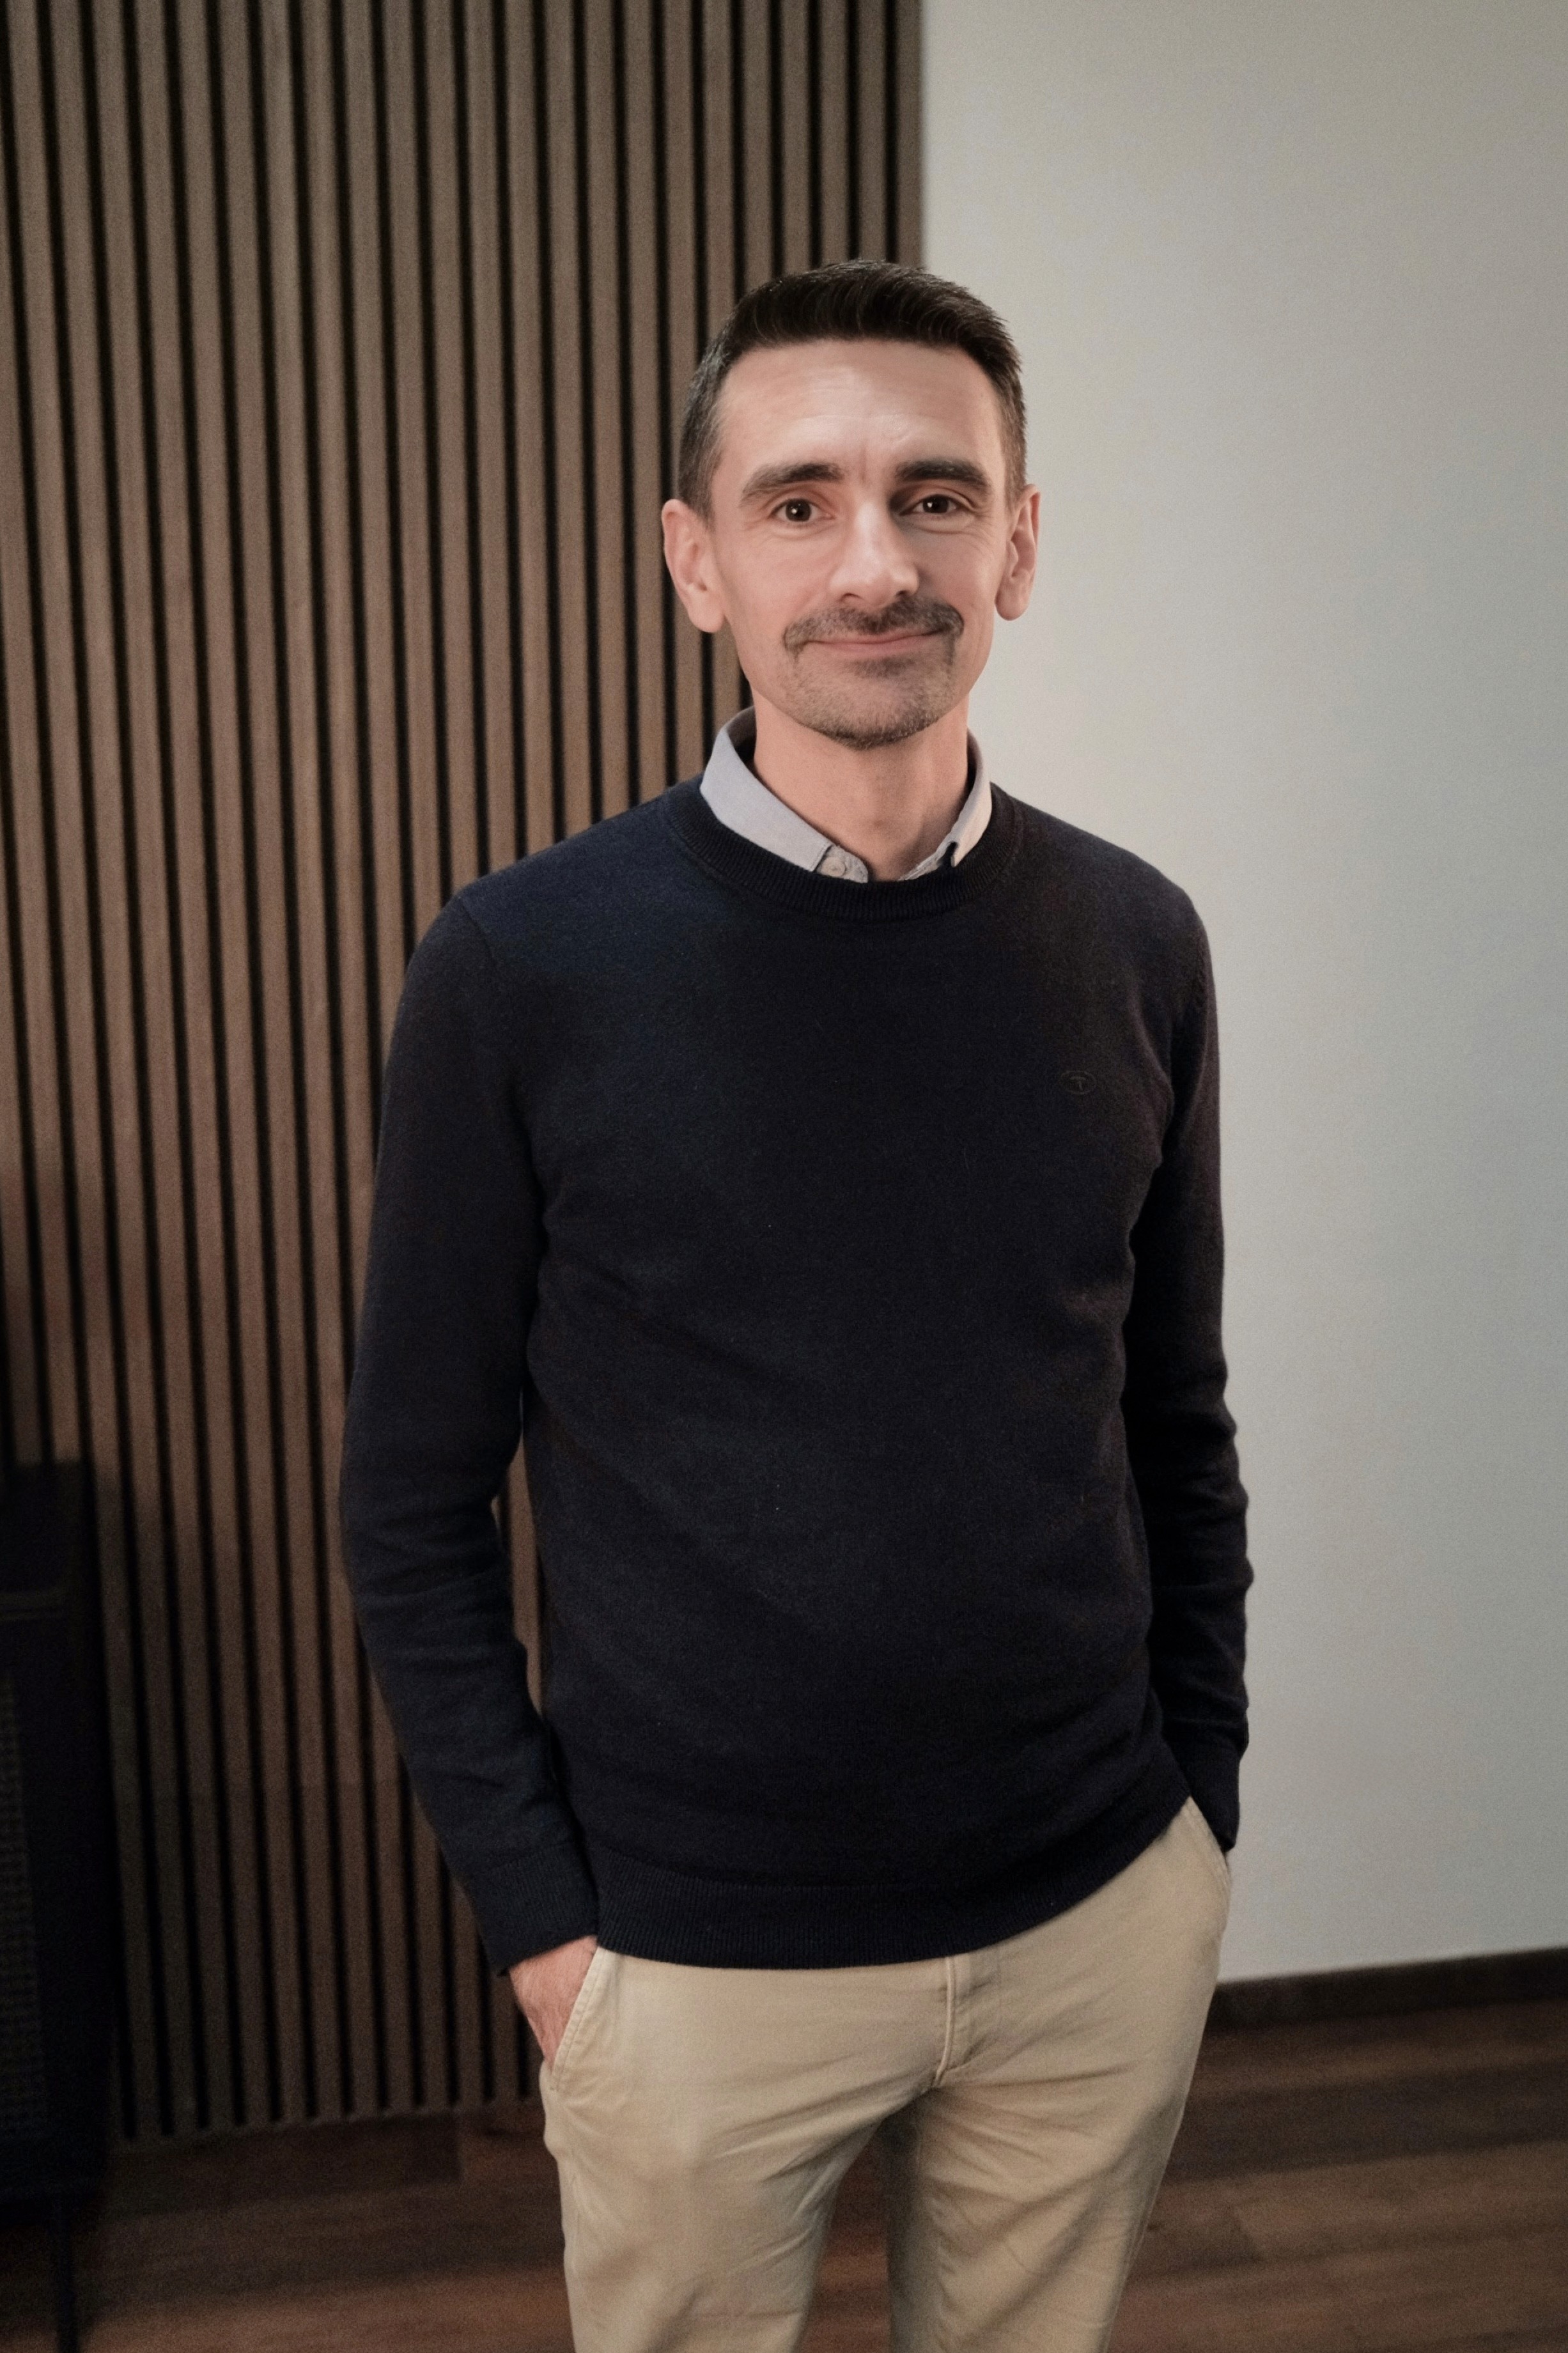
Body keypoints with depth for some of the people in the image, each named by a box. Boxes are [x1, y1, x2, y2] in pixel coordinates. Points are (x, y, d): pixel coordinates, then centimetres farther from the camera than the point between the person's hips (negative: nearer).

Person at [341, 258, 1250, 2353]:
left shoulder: (1134, 946, -3)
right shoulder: (525, 969, -13)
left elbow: (1179, 1421, 6)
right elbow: (415, 1501, -6)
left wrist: (1200, 1802, 7)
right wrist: (538, 1916, -7)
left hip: (1107, 1924, 3)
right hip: (698, 1952, -2)